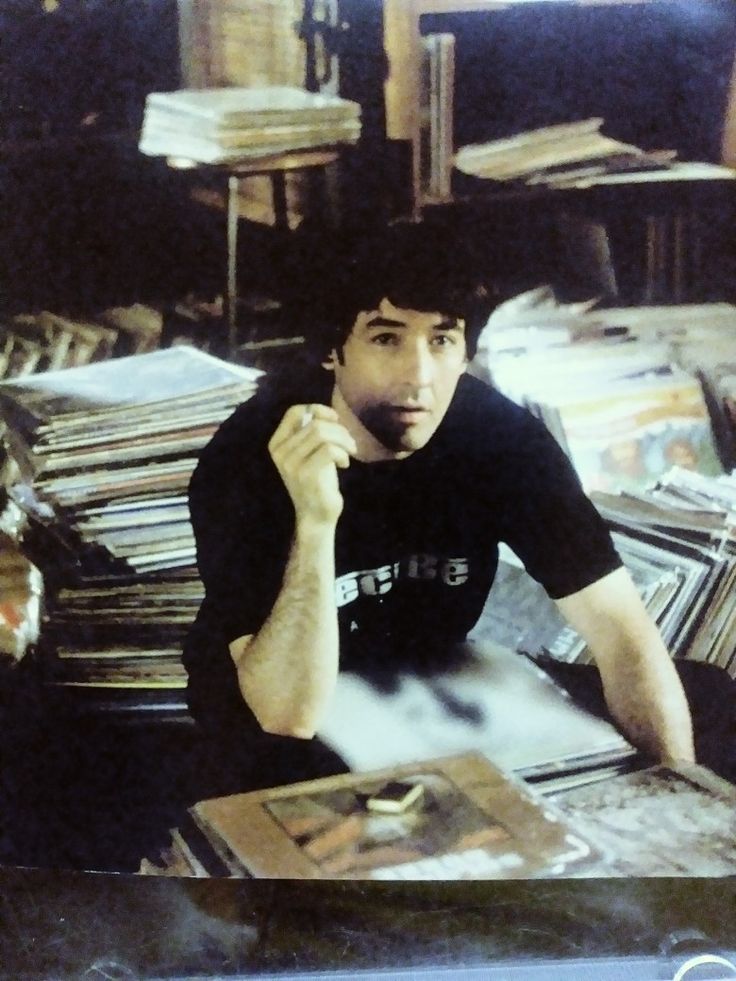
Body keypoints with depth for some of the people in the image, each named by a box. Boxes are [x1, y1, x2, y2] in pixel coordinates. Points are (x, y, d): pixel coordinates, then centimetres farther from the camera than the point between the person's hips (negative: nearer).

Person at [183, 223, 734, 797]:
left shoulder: (499, 433, -21)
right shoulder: (250, 458, -29)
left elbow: (619, 626, -20)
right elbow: (290, 717, -34)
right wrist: (314, 522, -47)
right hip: (265, 685, -4)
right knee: (297, 767, -37)